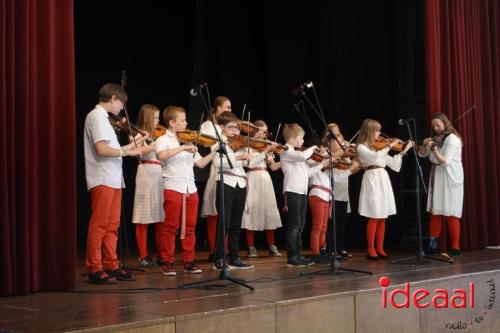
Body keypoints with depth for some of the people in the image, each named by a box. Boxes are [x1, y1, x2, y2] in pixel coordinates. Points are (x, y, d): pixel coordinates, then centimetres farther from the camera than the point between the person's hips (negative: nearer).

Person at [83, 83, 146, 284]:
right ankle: (94, 269, -3)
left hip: (113, 180, 10)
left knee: (112, 226, 11)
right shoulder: (97, 116, -9)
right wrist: (127, 152, -11)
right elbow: (102, 149, -20)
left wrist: (134, 143, 20)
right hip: (102, 180, -10)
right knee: (99, 225, -6)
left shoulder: (103, 118, 20)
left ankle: (111, 266, 17)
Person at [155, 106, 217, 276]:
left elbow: (201, 163, 15)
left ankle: (189, 261, 13)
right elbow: (161, 155, -25)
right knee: (171, 227, -1)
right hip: (173, 188, -6)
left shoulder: (187, 141, 17)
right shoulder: (163, 140, -2)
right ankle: (167, 262, 7)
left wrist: (215, 151, 6)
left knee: (190, 227, 7)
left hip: (190, 189, 6)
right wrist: (182, 148, -27)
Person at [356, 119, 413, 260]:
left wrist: (404, 150, 13)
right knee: (374, 218, -6)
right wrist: (390, 145, -17)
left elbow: (391, 162, 18)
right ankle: (371, 250, 1)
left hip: (383, 180, 7)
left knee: (382, 218, 6)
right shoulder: (361, 147, -5)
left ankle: (380, 249, 12)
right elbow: (374, 157, -22)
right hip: (372, 180, -7)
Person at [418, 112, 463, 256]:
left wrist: (434, 149, -26)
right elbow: (422, 154, 16)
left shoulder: (452, 139, -9)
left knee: (451, 214, -6)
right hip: (436, 179, 7)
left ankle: (455, 247, -1)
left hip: (450, 180, -7)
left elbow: (445, 162, -16)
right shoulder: (437, 139, 14)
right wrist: (425, 145, -2)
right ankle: (433, 245, 7)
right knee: (435, 212, 5)